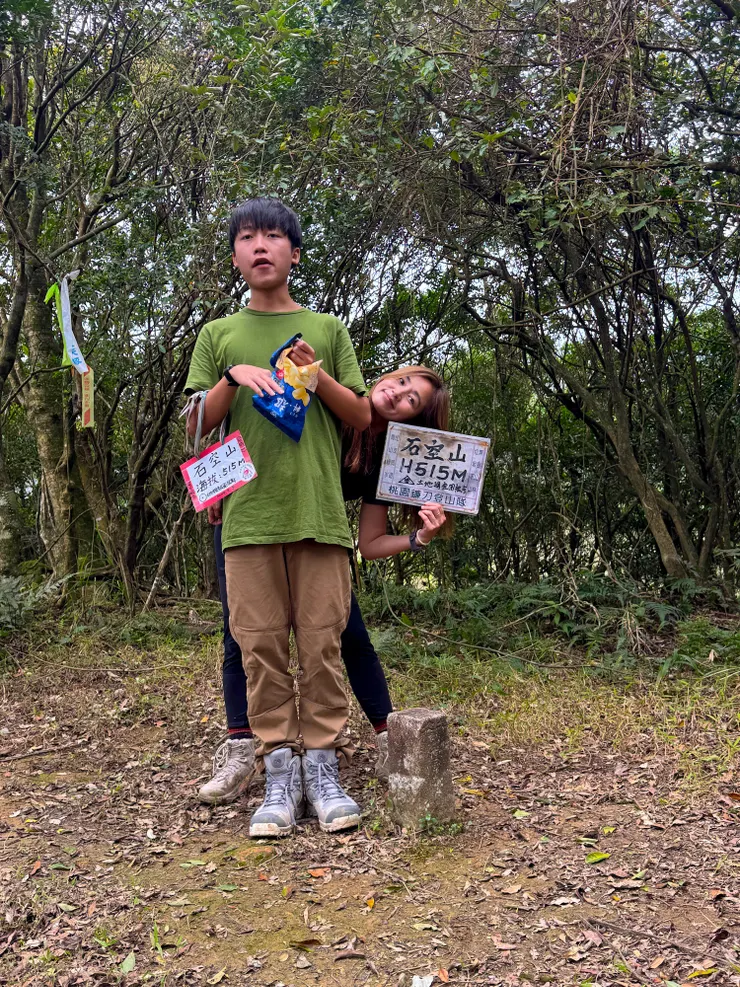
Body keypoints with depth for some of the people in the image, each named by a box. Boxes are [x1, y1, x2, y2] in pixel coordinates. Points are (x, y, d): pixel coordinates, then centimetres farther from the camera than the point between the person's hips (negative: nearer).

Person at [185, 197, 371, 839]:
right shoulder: (219, 335, 16)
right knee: (262, 647, 0)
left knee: (322, 643, -1)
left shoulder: (327, 329, 14)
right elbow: (196, 427, 11)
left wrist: (320, 377, -4)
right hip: (248, 514, 1)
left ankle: (323, 771, 9)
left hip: (319, 510, 0)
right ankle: (280, 775, 9)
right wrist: (233, 377, -6)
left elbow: (362, 417, 12)